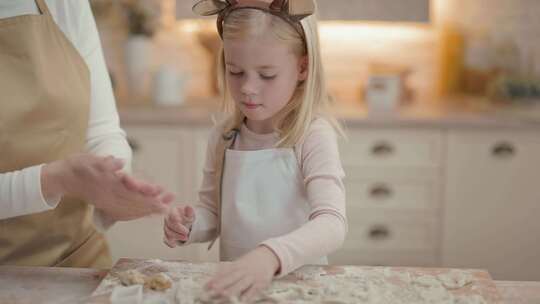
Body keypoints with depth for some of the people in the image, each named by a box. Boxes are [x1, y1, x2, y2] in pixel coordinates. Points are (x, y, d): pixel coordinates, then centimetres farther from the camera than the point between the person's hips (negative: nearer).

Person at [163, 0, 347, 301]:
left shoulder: (313, 136, -13)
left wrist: (271, 256, -40)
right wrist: (190, 224, -8)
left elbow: (332, 224, -24)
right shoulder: (223, 136, 2)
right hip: (233, 284, 4)